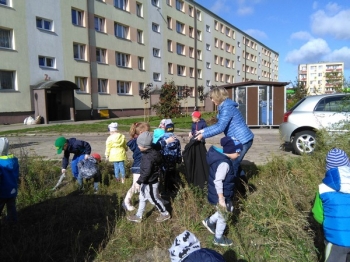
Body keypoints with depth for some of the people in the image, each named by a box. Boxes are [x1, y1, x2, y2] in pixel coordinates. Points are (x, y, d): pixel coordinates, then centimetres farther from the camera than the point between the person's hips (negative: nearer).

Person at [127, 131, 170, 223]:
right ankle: (138, 216, 33)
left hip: (149, 183, -10)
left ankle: (165, 214, 27)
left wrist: (139, 181, -22)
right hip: (147, 182, 10)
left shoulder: (148, 157, -30)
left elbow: (146, 172, -31)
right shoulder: (152, 152, 1)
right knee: (142, 198, 19)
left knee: (154, 199, 8)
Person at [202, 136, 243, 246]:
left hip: (224, 195, 9)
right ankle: (219, 239, 35)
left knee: (229, 209, 28)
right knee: (222, 218, 12)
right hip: (220, 196, -9)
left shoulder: (221, 158, 2)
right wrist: (221, 199, -23)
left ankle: (209, 222, 40)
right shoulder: (224, 163, -29)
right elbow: (218, 181, -29)